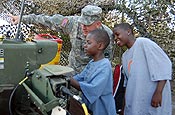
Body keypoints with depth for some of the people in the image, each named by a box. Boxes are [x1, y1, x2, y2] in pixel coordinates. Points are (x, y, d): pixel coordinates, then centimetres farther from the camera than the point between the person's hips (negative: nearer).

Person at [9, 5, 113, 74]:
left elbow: (108, 57, -9)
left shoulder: (107, 35, -23)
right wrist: (23, 18, -11)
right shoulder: (74, 22, -21)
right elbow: (49, 20, -13)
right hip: (73, 69, 2)